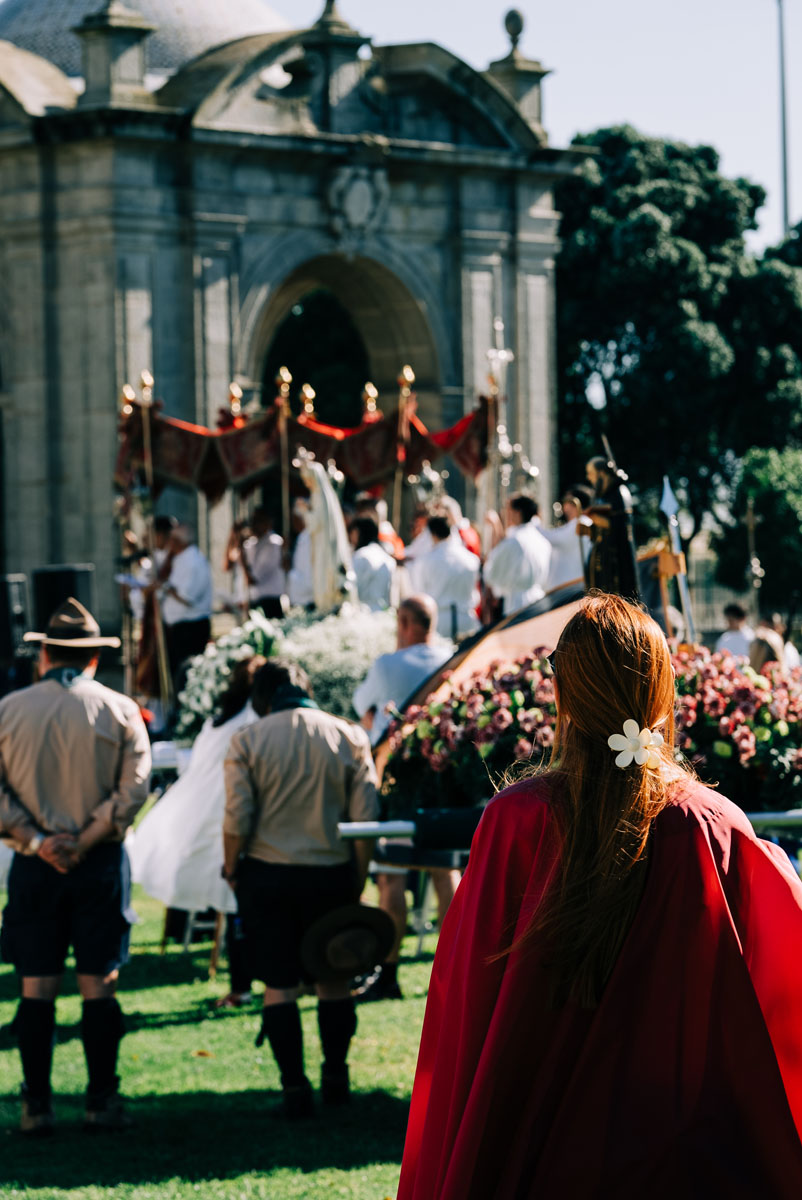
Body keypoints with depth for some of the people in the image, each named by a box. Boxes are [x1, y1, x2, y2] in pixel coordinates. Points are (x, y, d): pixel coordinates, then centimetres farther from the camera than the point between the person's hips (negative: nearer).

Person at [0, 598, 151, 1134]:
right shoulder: (119, 711, -1)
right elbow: (133, 789, -8)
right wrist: (84, 843, -10)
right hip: (101, 864, -1)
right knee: (99, 985, 4)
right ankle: (102, 1102, 4)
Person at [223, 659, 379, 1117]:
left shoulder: (247, 741, -4)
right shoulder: (349, 738, 1)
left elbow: (237, 821, -8)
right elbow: (365, 819, -1)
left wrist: (231, 871, 7)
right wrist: (358, 882, 7)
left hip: (268, 876, -2)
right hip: (332, 874, 2)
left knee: (280, 986, 4)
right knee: (334, 979, 15)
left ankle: (295, 1087, 1)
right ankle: (337, 1078, 19)